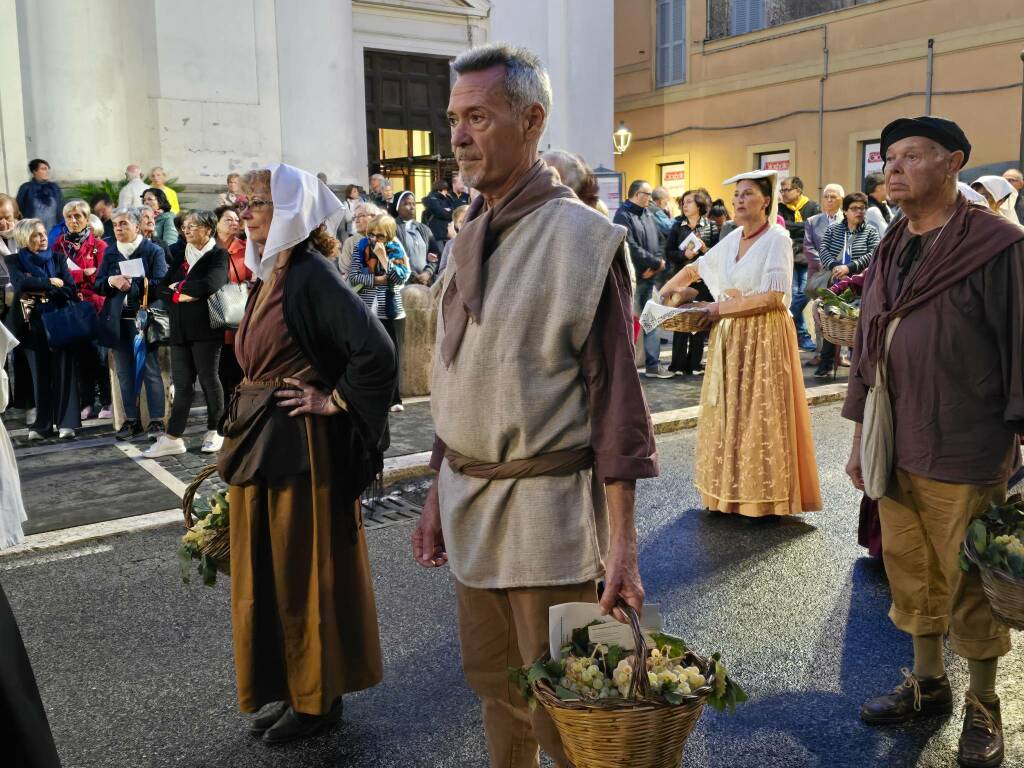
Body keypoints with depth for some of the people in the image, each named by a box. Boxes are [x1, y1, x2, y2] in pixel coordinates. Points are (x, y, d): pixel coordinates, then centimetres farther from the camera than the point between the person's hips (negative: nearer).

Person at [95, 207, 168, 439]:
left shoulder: (153, 251, -1)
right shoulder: (110, 254, 14)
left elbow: (159, 284, -10)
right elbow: (98, 285, 10)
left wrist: (131, 286, -19)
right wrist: (111, 281, -11)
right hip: (118, 321, 5)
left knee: (151, 371, -1)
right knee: (125, 373, 8)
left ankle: (157, 420, 5)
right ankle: (131, 420, 16)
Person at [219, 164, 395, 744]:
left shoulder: (312, 274, -16)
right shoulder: (269, 275, 11)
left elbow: (376, 350, -27)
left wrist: (335, 401, -17)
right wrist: (246, 432, 14)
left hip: (301, 446, -9)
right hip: (261, 441, 9)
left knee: (306, 569, 4)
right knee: (268, 569, 17)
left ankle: (320, 696, 23)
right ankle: (286, 688, 34)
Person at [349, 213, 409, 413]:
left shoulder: (396, 250, 0)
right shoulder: (360, 247, 1)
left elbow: (401, 278, -14)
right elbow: (353, 277, -6)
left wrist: (383, 257, -18)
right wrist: (376, 280, -13)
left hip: (392, 312, 0)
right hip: (366, 312, 0)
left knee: (393, 356, 4)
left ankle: (394, 399, 12)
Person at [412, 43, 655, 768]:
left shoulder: (583, 236, -12)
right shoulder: (472, 236, 9)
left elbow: (616, 393, -14)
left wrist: (620, 539, -17)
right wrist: (441, 489, 15)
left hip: (549, 503, -7)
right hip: (469, 498, 7)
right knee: (493, 681, 20)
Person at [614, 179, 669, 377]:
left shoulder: (648, 215, 14)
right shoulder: (623, 215, -11)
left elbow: (657, 244, 10)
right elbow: (631, 248, -20)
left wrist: (655, 267, -9)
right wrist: (657, 263, -14)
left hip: (649, 277, 8)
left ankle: (653, 365, 13)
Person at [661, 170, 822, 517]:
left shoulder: (777, 239, -8)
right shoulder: (732, 240, 11)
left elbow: (773, 298, -17)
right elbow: (697, 267, 25)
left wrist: (721, 309, -12)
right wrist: (673, 287, 10)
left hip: (764, 337, -6)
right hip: (729, 338, 6)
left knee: (760, 413, -3)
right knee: (728, 410, 6)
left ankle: (765, 494, 6)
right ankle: (732, 489, 15)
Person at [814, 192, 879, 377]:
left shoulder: (870, 232, 6)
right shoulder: (833, 230, 11)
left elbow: (874, 254, -8)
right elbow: (823, 251, 0)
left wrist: (849, 268, -19)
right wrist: (834, 267, -18)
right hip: (835, 284, 2)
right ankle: (826, 363, 7)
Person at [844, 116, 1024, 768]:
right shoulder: (889, 253, 10)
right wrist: (860, 438, 16)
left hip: (966, 460, -6)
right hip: (896, 455, 6)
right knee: (912, 578, 17)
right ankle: (928, 685, 36)